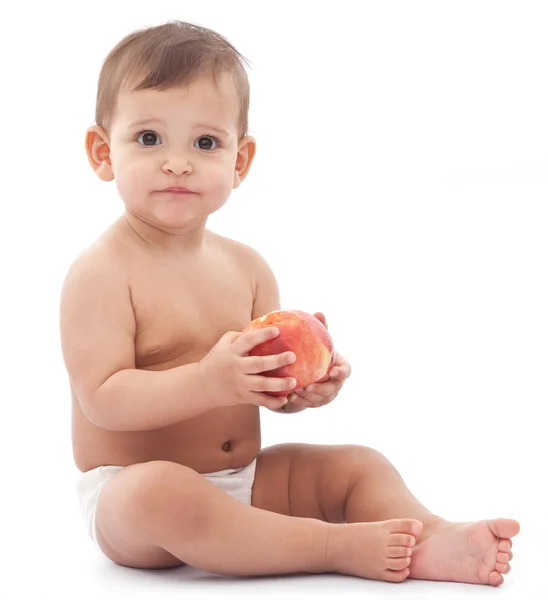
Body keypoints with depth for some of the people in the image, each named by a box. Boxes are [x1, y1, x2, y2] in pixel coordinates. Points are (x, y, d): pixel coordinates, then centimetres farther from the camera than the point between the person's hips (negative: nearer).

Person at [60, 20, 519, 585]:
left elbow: (269, 388, 9)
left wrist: (309, 384, -15)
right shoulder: (100, 272, -14)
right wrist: (208, 383, -34)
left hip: (242, 481, 7)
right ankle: (339, 547, -32)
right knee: (157, 493, -38)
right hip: (126, 491, -7)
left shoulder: (246, 266, 7)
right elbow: (102, 399, -22)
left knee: (357, 465, -1)